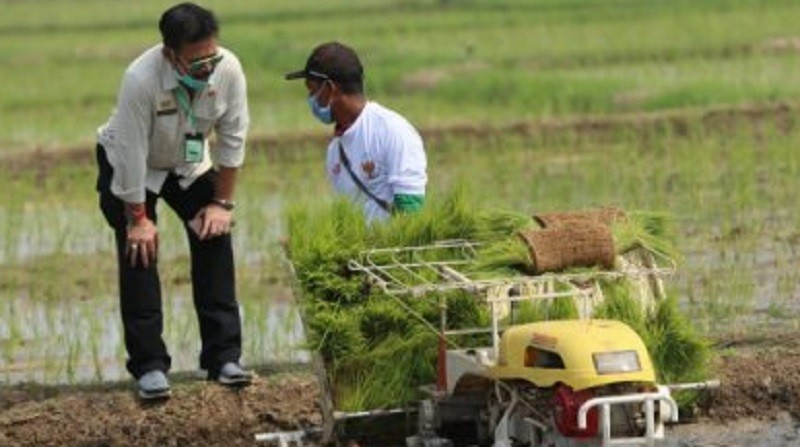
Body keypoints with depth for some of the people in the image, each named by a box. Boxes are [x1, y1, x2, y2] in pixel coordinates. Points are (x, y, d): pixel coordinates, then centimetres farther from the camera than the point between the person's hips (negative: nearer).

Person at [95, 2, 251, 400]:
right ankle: (149, 366, -9)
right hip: (131, 168, -4)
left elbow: (232, 139, -14)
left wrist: (222, 202, -9)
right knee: (140, 251, -14)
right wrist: (137, 218, -22)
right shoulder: (141, 80, -39)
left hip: (190, 164, 4)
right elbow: (130, 154, -30)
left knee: (215, 238, -6)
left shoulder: (228, 71, -27)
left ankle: (223, 358, -1)